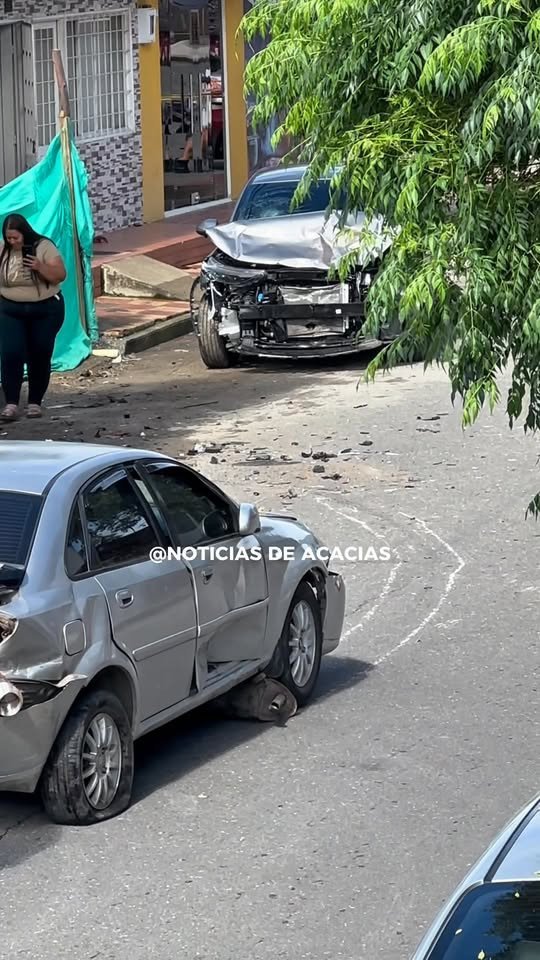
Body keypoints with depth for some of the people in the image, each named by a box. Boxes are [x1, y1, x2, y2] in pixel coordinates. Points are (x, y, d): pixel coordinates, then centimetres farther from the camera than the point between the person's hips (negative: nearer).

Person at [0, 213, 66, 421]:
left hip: (46, 310, -2)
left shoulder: (44, 247, -10)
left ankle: (35, 402, 15)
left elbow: (60, 275, -14)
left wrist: (40, 267, -28)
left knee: (40, 357, 4)